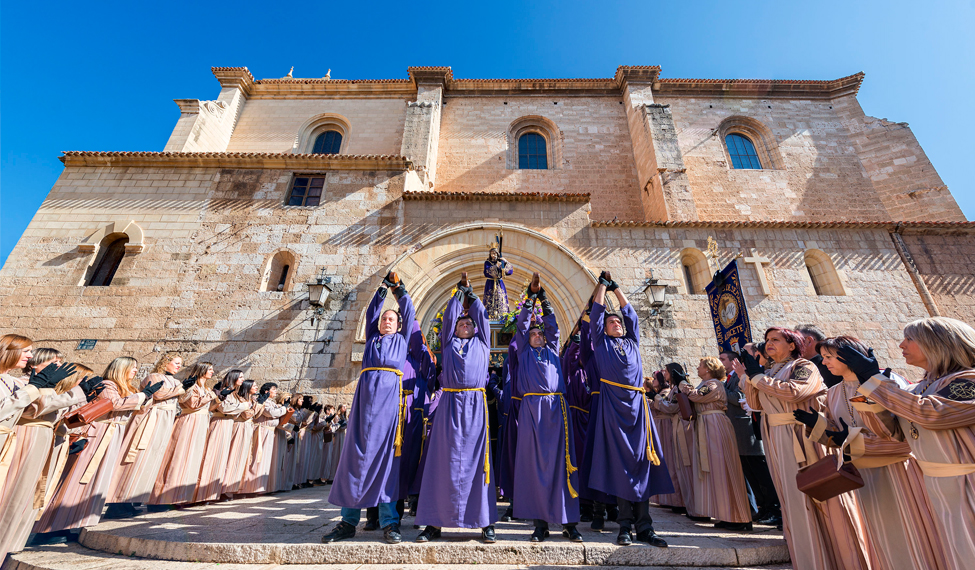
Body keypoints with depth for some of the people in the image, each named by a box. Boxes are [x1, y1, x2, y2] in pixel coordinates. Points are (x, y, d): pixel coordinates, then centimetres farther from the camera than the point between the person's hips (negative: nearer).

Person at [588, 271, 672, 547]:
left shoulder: (632, 342, 21)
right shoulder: (601, 342, 12)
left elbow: (630, 313, 24)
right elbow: (597, 312, 11)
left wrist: (617, 287, 28)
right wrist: (603, 285, 18)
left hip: (637, 403, 3)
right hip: (613, 404, -3)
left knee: (641, 461, 2)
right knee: (618, 462, -1)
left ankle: (644, 526, 8)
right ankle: (625, 525, 6)